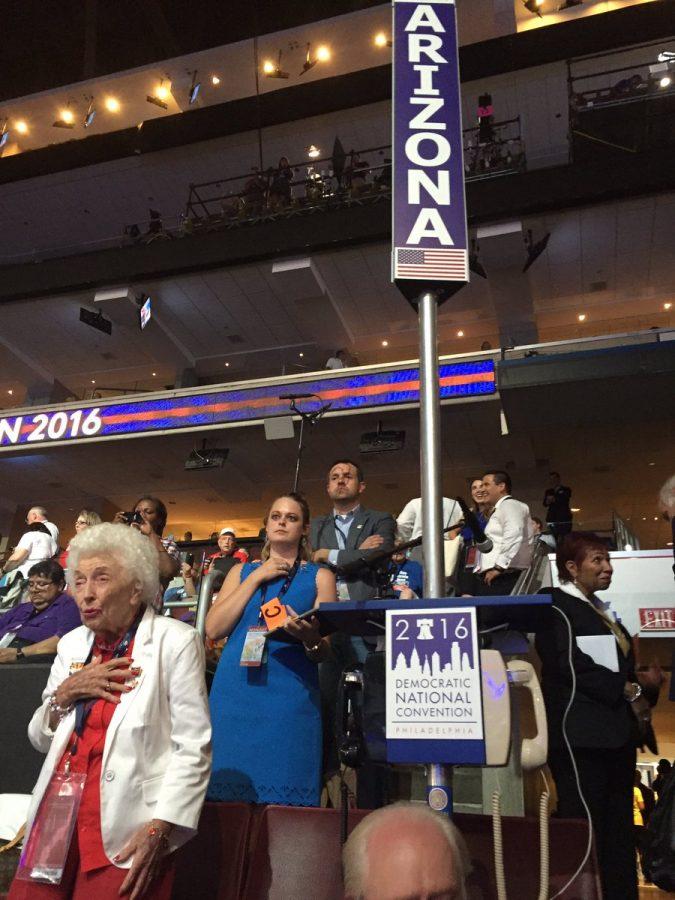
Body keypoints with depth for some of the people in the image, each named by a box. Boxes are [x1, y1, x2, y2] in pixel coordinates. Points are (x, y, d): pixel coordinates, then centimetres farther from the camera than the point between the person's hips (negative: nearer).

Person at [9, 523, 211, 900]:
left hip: (125, 833, -5)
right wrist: (64, 693, -4)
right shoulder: (72, 644, 11)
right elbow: (40, 739, 15)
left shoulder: (175, 641, -8)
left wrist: (160, 828, -19)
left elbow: (193, 747, -12)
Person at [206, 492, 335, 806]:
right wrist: (255, 578, -1)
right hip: (234, 693, 2)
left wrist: (311, 638, -20)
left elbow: (323, 651, 3)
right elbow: (213, 629, 1)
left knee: (282, 797, -3)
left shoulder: (320, 577, 10)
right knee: (229, 791, 4)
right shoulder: (241, 571, 16)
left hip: (290, 696, -2)